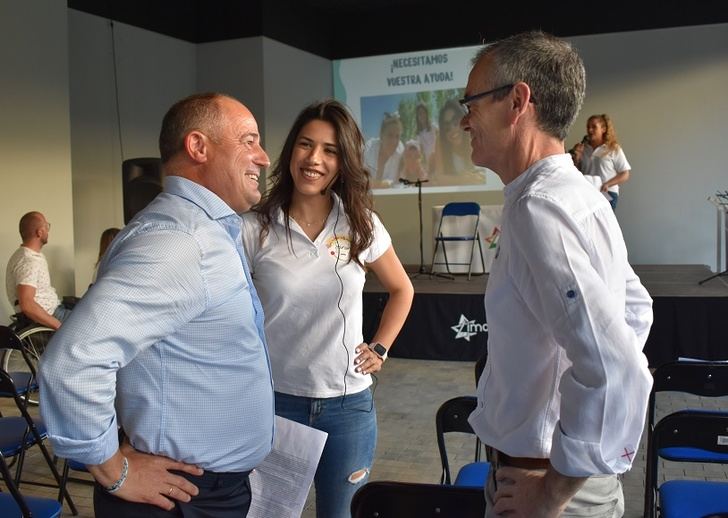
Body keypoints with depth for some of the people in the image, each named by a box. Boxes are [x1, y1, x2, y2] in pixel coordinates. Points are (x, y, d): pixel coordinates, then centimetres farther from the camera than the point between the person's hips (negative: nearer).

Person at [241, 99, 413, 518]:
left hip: (348, 404, 2)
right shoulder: (256, 229, -9)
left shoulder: (362, 225, -1)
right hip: (276, 401, -2)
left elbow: (402, 290, 14)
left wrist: (380, 349, 7)